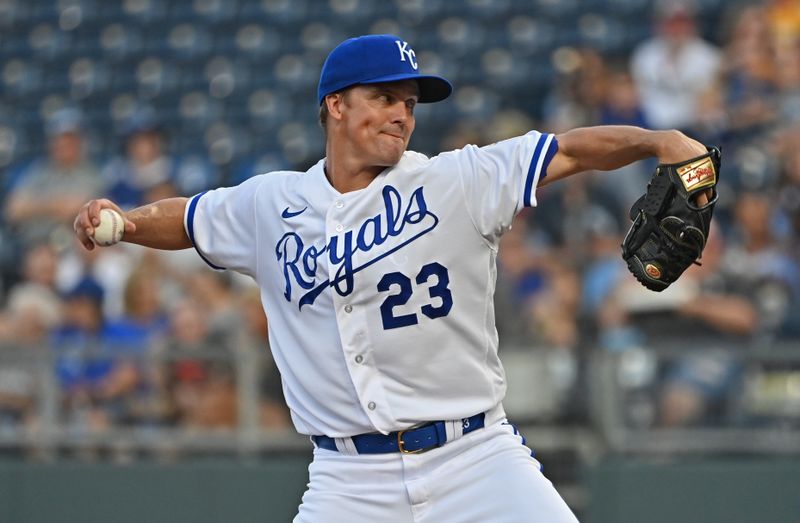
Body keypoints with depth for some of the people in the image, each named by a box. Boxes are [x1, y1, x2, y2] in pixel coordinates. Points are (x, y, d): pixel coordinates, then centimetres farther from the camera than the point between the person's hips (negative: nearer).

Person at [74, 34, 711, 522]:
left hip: (477, 457, -1)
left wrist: (659, 141, -21)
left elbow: (570, 151, -5)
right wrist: (121, 221, 3)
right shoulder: (270, 205, 8)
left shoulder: (457, 181, 1)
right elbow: (184, 219, 23)